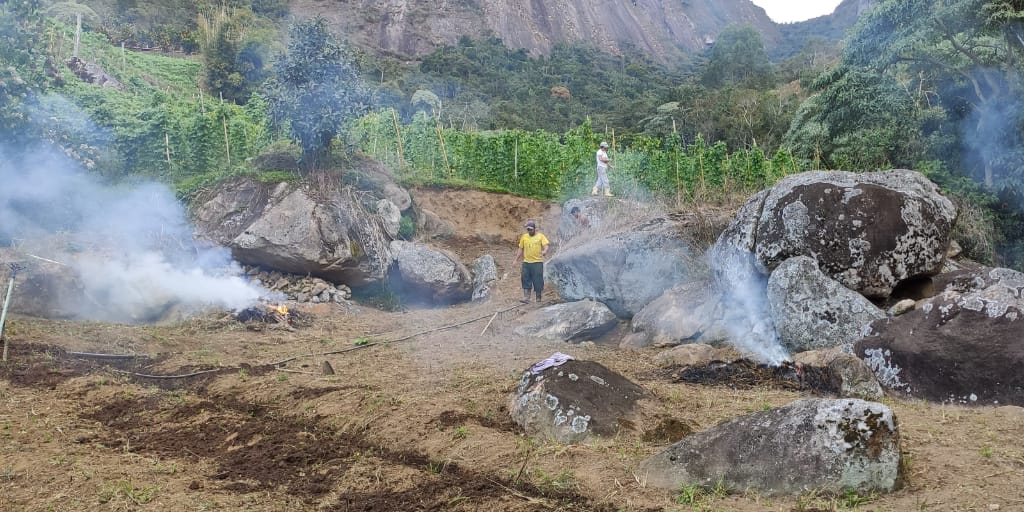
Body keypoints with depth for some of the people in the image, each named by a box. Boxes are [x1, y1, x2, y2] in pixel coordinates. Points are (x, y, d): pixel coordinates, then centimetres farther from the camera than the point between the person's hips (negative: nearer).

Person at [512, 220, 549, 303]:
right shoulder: (524, 237, 11)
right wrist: (516, 259, 12)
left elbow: (545, 246, -9)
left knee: (538, 280, -1)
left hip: (537, 262, -3)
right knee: (526, 279, -1)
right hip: (526, 262, 3)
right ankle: (526, 298, 1)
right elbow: (520, 249, 16)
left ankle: (538, 298, 9)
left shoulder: (540, 236, 2)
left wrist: (544, 251, -30)